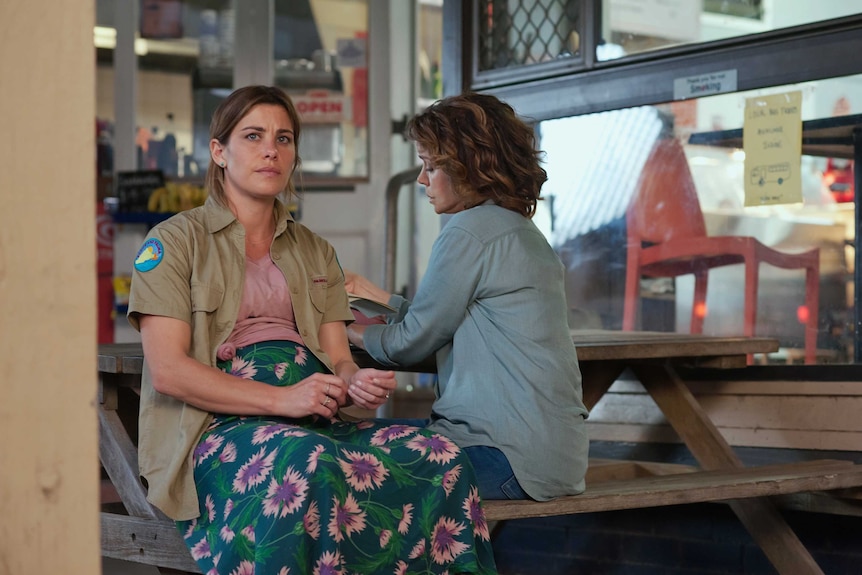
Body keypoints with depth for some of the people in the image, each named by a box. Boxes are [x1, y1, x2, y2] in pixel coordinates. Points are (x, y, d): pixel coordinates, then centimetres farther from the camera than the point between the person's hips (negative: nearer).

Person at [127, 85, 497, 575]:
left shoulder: (315, 253, 25)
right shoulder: (176, 241, 7)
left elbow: (338, 359, 16)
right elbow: (168, 370, -6)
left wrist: (358, 383, -11)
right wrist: (281, 399, -17)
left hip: (318, 423, 5)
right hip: (222, 425, -5)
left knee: (441, 458, -24)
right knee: (308, 462, -39)